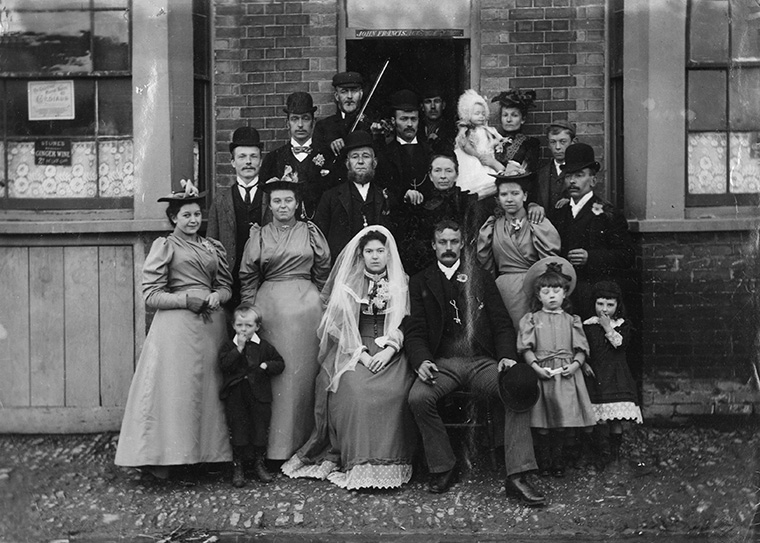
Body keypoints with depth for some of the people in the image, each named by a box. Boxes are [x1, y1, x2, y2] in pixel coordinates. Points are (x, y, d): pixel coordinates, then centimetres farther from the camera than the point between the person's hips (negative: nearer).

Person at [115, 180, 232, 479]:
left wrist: (216, 296, -5)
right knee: (176, 387, -5)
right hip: (176, 323, -5)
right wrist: (188, 300, -14)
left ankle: (208, 452, 14)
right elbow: (151, 295, -4)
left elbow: (226, 286, 17)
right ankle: (163, 457, 2)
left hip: (211, 323, 5)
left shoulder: (213, 247, 16)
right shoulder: (164, 246, 2)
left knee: (210, 386, 5)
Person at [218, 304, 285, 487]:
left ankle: (259, 465, 24)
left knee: (260, 430, 7)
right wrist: (239, 348, -18)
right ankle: (237, 468, 15)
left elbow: (280, 364, 7)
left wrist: (266, 365, -11)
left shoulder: (264, 346, 4)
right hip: (235, 395, -1)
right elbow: (223, 365, -14)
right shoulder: (228, 346, 2)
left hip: (259, 395, 1)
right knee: (237, 431, 3)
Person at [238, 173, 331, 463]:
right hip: (270, 306, 0)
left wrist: (313, 300, 12)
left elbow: (322, 272, 13)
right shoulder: (259, 235, 8)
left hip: (306, 305, 0)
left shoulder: (310, 232, 7)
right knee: (273, 373, -1)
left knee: (303, 371, 2)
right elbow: (249, 278, 9)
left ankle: (304, 444, 12)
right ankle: (276, 447, 7)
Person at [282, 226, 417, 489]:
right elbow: (343, 323, 3)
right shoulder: (349, 282, 11)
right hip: (353, 350, 0)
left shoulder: (401, 283, 13)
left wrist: (389, 351, -11)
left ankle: (388, 465, -21)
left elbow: (406, 324, 6)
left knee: (392, 391, -30)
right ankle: (358, 465, -23)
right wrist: (361, 354, -11)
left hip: (390, 352, 0)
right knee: (354, 389, -30)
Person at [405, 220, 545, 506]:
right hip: (442, 362, -1)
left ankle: (516, 476, -23)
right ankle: (443, 467, -9)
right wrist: (421, 361, -15)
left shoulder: (481, 277, 18)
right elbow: (415, 331, 6)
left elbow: (502, 323, 12)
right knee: (418, 397, -32)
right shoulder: (420, 282, 14)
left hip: (482, 361, 1)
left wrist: (507, 355, -7)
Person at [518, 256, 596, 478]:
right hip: (541, 374, -1)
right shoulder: (531, 320, 7)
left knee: (562, 421, 2)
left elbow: (581, 349, 7)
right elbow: (526, 347, -1)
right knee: (542, 423, 0)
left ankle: (558, 461, 13)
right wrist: (536, 367, -14)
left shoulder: (571, 321, 12)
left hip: (566, 375, 1)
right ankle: (543, 462, 11)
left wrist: (575, 365, -10)